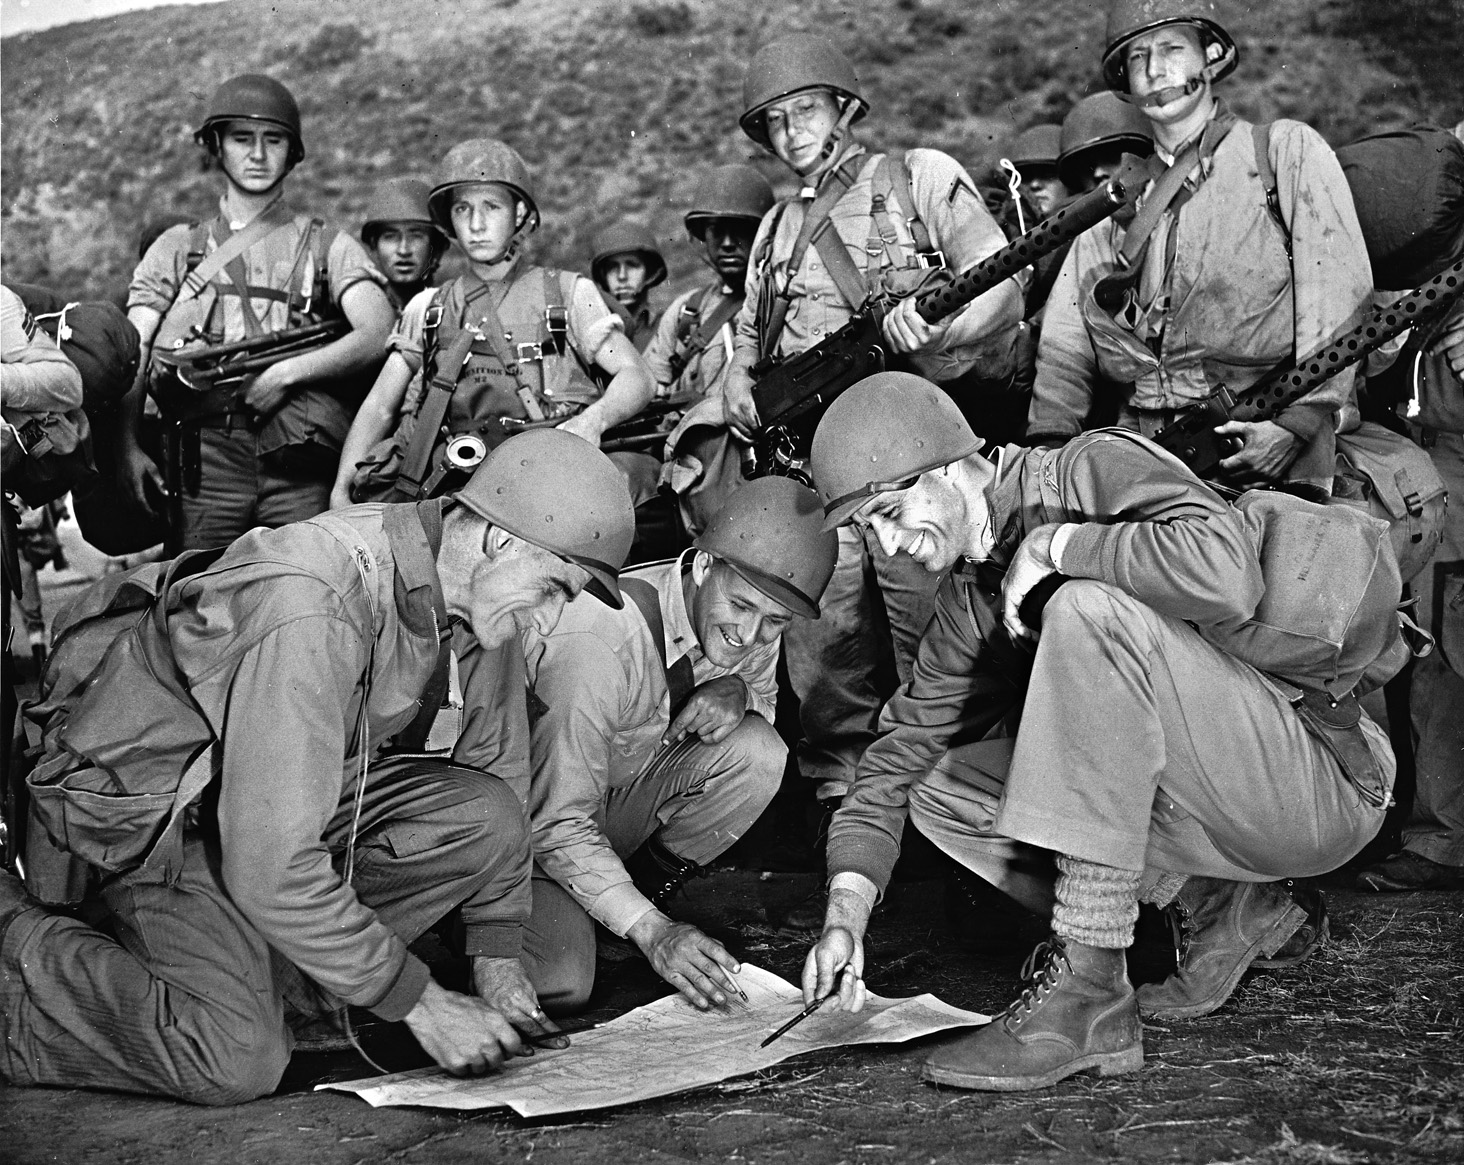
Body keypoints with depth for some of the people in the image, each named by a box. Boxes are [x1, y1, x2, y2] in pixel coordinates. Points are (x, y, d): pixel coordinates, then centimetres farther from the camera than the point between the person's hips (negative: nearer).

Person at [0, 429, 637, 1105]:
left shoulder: (478, 592, -8)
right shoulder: (311, 612, -34)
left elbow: (498, 763, 5)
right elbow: (269, 868, -34)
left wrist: (496, 960, 0)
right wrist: (421, 1005, -25)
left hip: (296, 791, 8)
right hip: (151, 804, -8)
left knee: (490, 817, -14)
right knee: (239, 1064, -25)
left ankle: (263, 968, -3)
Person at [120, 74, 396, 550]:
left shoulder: (327, 246, 14)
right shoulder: (176, 249, 18)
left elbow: (378, 335, -3)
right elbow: (130, 357, 9)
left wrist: (286, 372, -14)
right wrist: (127, 446, -8)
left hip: (297, 465, -1)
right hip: (206, 454, 1)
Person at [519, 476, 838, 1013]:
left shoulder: (751, 624, -13)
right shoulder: (596, 644, -34)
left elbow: (764, 698, 7)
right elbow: (558, 821, -31)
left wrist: (739, 693, -19)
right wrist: (651, 930, -38)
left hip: (620, 803, 6)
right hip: (532, 821, -6)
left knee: (757, 752, -20)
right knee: (562, 982, -29)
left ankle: (643, 886, -1)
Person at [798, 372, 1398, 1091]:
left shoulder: (1098, 467, -13)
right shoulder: (970, 595, 9)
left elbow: (1226, 573, -34)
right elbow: (902, 748, 9)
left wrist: (1055, 546, -21)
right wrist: (846, 910, -4)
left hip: (1325, 778, -8)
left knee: (1090, 611, -30)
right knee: (943, 794, 2)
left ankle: (1086, 993, -27)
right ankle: (1217, 907, 3)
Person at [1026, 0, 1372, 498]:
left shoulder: (1287, 149, 11)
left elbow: (1339, 289, -2)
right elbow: (1065, 344, 15)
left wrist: (1298, 422, -14)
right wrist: (1051, 440, -1)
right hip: (1146, 447, 3)